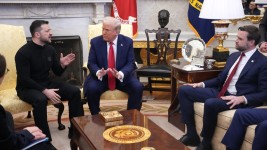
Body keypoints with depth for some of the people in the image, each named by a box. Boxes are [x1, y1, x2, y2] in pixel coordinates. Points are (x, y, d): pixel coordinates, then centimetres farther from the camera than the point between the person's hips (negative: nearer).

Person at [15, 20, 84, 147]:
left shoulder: (50, 49, 2)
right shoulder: (23, 52, -16)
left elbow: (57, 73, 8)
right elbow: (24, 79, -22)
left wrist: (63, 65, -16)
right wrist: (45, 91, -30)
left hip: (46, 83, 6)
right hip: (27, 88, -6)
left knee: (75, 91, -12)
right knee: (40, 99, -40)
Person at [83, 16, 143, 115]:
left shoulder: (127, 42, -4)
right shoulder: (95, 42, -4)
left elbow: (130, 63, -7)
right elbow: (91, 63, -3)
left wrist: (120, 74, -28)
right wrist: (98, 72, -27)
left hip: (123, 77, 0)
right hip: (101, 77, 0)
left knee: (138, 87, -24)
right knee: (91, 89, -29)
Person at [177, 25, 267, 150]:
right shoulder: (234, 56, 15)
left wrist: (243, 99, -26)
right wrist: (202, 84, 7)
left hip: (238, 100, -8)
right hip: (220, 92, 8)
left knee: (210, 103, -38)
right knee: (184, 90, -2)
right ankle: (192, 134, -2)